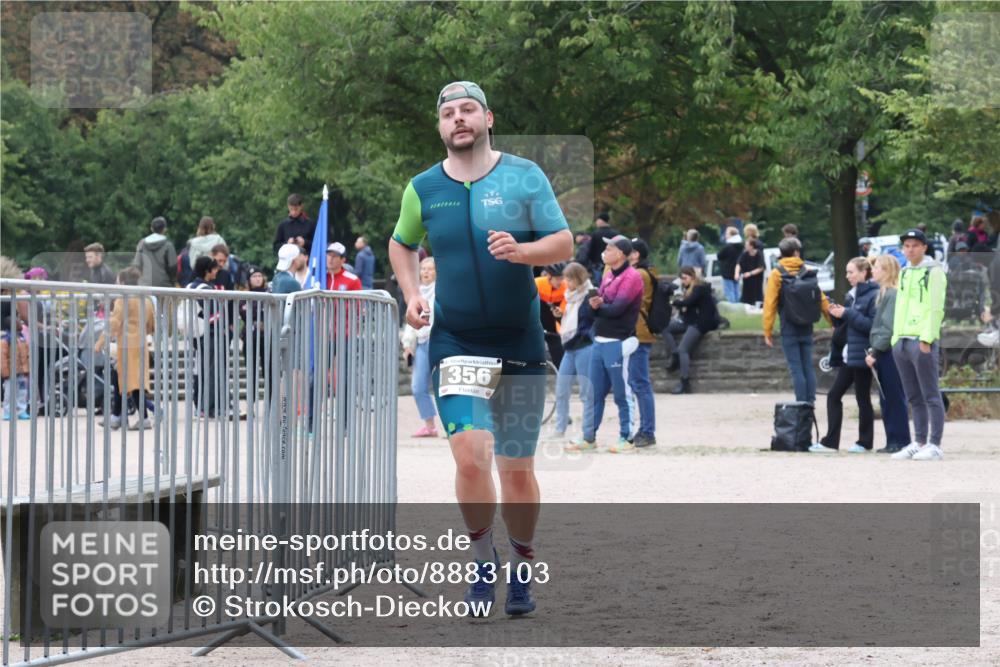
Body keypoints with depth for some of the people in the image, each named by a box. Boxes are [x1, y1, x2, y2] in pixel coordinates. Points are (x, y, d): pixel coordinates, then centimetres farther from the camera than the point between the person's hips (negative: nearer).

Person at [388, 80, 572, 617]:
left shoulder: (524, 176, -1)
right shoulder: (423, 189, 4)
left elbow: (563, 244, -3)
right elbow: (401, 244, 21)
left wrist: (521, 251, -23)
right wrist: (411, 295, 4)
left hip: (520, 343, 0)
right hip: (456, 343, 0)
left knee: (517, 469, 5)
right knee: (470, 455, -18)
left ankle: (522, 572, 24)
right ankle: (483, 563, 2)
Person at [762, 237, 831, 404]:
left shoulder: (777, 274, -5)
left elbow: (770, 303, -9)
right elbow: (822, 300, 6)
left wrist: (767, 332, -7)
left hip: (789, 329, -3)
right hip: (806, 328, 3)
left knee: (796, 368, -3)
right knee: (808, 367, 9)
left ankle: (802, 404, -7)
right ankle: (810, 403, 7)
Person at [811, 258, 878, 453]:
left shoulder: (873, 296, -11)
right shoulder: (851, 295, 16)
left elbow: (873, 325, -20)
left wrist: (847, 314, -18)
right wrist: (838, 316, 1)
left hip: (862, 355, -9)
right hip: (848, 355, 9)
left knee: (862, 398, 1)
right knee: (834, 395, 4)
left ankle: (865, 442, 11)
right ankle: (830, 441, 5)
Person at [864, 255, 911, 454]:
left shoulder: (893, 294, -13)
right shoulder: (884, 293, 16)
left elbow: (889, 328, -18)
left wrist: (875, 351, -17)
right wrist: (873, 350, 11)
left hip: (890, 353, -10)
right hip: (883, 354, 10)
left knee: (894, 399, -6)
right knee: (886, 400, 11)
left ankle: (900, 441, -3)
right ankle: (893, 441, 15)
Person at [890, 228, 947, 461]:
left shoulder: (934, 271, -3)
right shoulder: (904, 273, 19)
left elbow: (936, 308, -10)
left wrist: (926, 339, -17)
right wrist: (896, 337, 13)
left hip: (923, 341, -7)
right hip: (902, 340, 7)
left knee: (930, 396, -6)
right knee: (914, 398, 9)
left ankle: (934, 446, -7)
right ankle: (919, 443, 13)